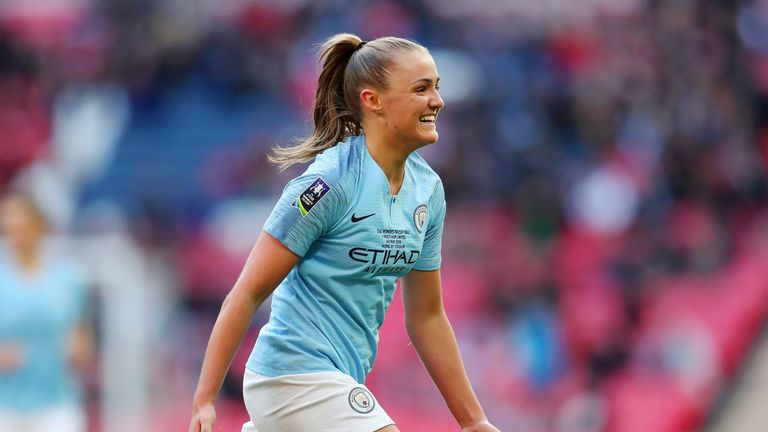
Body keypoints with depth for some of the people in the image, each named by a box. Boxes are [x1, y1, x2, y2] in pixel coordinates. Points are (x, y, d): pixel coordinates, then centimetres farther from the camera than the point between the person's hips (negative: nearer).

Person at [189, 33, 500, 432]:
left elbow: (426, 317, 15)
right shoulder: (329, 182, -16)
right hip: (296, 379, -8)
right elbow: (247, 295, -13)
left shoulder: (427, 189, 6)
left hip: (342, 383, 8)